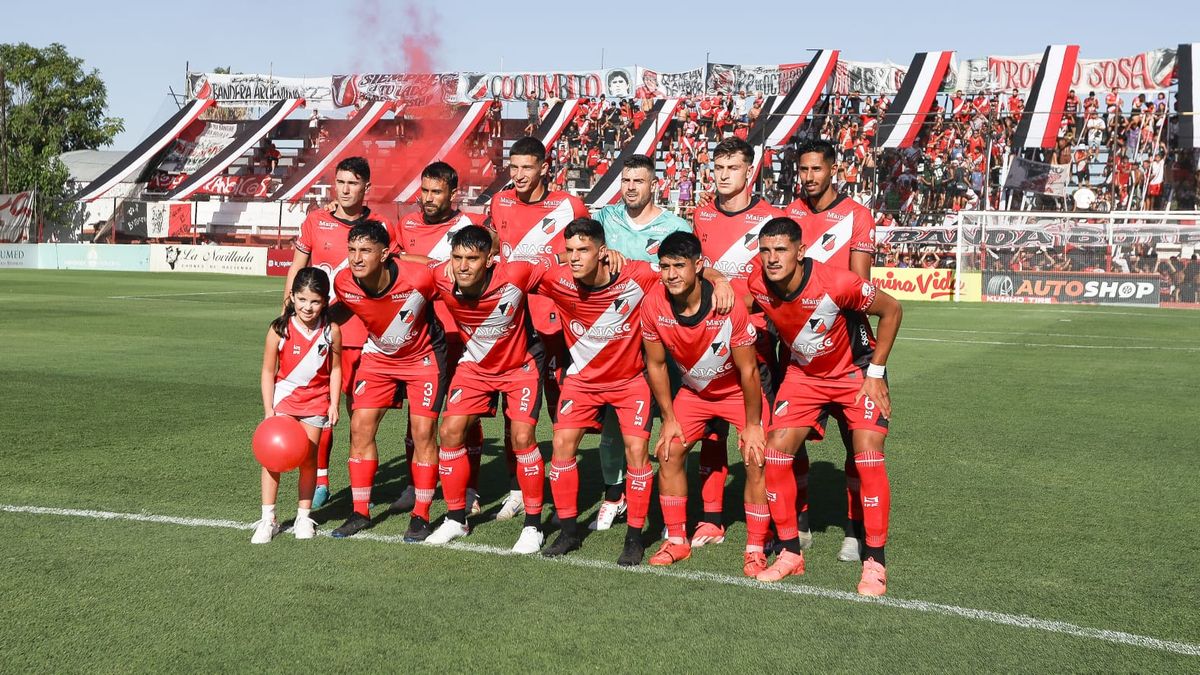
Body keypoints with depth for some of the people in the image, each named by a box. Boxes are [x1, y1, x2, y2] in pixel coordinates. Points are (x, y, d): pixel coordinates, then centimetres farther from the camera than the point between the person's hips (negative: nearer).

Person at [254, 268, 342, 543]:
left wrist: (333, 404, -2)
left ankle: (304, 517, 18)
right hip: (283, 396, -1)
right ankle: (268, 519, 2)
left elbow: (335, 368, 2)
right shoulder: (279, 329, -14)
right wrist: (268, 411, -10)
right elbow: (268, 371, -7)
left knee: (308, 458, 5)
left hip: (316, 400, 1)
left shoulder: (331, 331, -10)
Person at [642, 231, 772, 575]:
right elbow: (656, 365, -7)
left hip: (738, 389, -4)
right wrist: (669, 418, -5)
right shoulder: (654, 305, -22)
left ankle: (755, 549, -2)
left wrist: (752, 424, -15)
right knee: (668, 453, -5)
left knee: (757, 459, -15)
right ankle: (676, 540, 11)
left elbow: (748, 370, -21)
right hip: (694, 389, 4)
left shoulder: (730, 305, -33)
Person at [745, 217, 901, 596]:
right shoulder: (757, 284, -21)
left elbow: (891, 310, -17)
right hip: (803, 374, 4)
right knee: (775, 450, -8)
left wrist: (875, 373, -14)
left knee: (868, 458, -18)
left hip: (856, 372, -4)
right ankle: (790, 554, 6)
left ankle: (875, 563, -5)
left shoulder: (836, 283, -32)